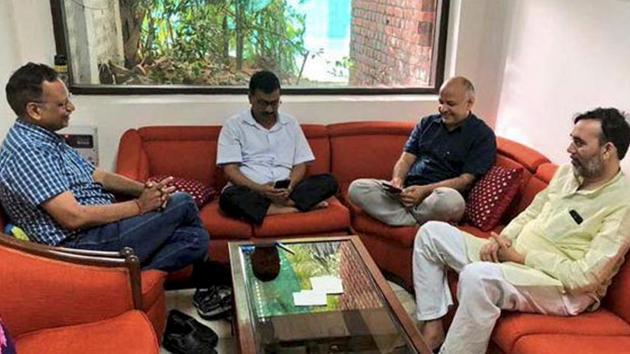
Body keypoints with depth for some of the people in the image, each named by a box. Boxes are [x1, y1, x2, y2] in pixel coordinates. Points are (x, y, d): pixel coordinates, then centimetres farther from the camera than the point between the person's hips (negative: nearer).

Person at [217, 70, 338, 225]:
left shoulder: (291, 123, 14)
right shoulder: (234, 125, 3)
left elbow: (300, 164, 10)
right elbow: (230, 170, -5)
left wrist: (290, 186, -12)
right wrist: (259, 188, -22)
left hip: (285, 190, 2)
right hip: (251, 190, -2)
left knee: (328, 182, -18)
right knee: (228, 197, -38)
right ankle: (294, 206, -29)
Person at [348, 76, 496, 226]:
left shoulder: (482, 135, 4)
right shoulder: (427, 123, 20)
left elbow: (465, 180, -6)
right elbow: (406, 158, 15)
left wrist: (424, 190, -18)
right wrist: (397, 180, -8)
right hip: (407, 191, 5)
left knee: (451, 199, -42)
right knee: (356, 188, -19)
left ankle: (407, 216, -13)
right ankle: (420, 223, -25)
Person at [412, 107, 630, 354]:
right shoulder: (567, 172, 8)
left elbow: (586, 277, -21)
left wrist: (520, 257, -17)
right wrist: (502, 240, -3)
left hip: (565, 288, -9)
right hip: (514, 257, 9)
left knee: (477, 276, -39)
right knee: (432, 232, 2)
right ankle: (432, 328, -1)